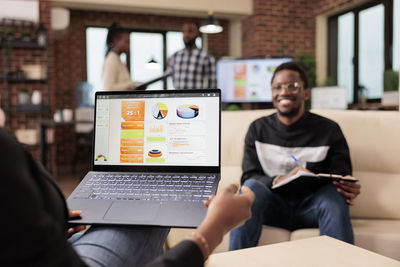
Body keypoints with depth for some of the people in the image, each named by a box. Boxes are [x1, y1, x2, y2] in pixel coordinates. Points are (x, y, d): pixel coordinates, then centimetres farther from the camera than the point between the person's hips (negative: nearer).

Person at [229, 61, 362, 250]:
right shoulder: (258, 129, 8)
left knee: (333, 193, -31)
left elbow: (342, 179, 2)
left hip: (311, 207, 0)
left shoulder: (328, 130, 5)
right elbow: (248, 176, -1)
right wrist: (279, 180, -23)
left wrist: (350, 190, -24)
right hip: (273, 206, 1)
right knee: (251, 187, -30)